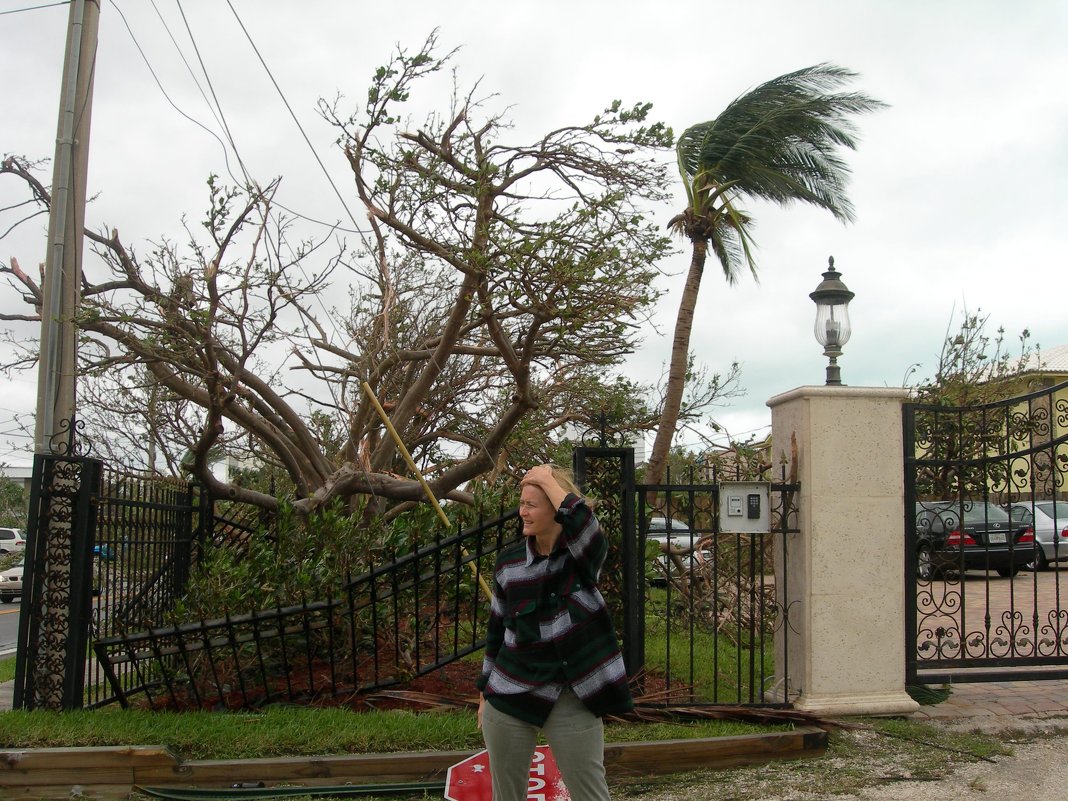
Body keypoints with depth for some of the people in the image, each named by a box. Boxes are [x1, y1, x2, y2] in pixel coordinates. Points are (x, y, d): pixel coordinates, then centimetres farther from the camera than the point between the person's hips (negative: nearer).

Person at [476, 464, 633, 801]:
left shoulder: (585, 555, -7)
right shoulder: (509, 562, 3)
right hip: (510, 695, 4)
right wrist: (485, 694, 14)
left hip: (572, 699, -3)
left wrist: (547, 478, -19)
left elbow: (579, 519, -32)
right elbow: (497, 631, 11)